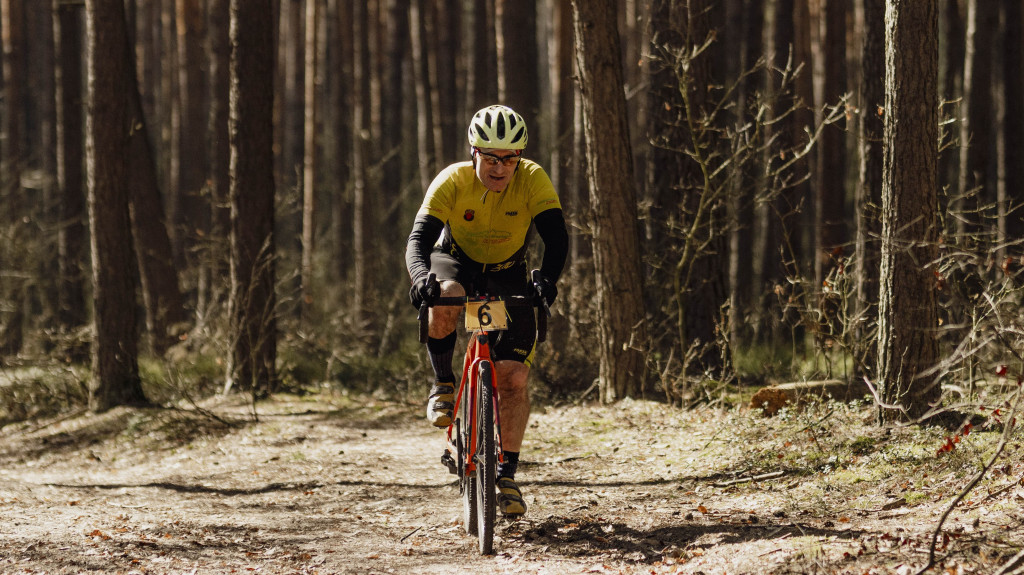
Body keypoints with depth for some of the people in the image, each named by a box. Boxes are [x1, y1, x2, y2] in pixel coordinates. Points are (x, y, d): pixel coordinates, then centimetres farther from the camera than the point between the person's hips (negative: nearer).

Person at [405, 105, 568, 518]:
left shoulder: (533, 180, -25)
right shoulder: (452, 181, -27)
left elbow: (556, 236, -32)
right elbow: (419, 238, -35)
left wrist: (547, 279, -52)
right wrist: (420, 277, -56)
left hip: (507, 274, 1)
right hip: (456, 261, -1)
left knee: (514, 376, -12)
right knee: (445, 298, -39)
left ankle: (507, 473, -1)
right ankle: (443, 385, -13)